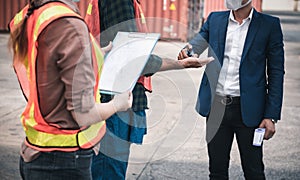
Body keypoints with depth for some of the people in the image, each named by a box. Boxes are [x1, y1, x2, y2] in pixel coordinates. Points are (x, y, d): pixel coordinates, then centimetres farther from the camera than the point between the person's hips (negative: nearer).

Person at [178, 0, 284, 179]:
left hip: (247, 109, -3)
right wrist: (187, 50, -22)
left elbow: (276, 73, -2)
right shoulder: (214, 19, 9)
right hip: (216, 106, 3)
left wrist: (271, 116, -8)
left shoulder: (269, 25, -2)